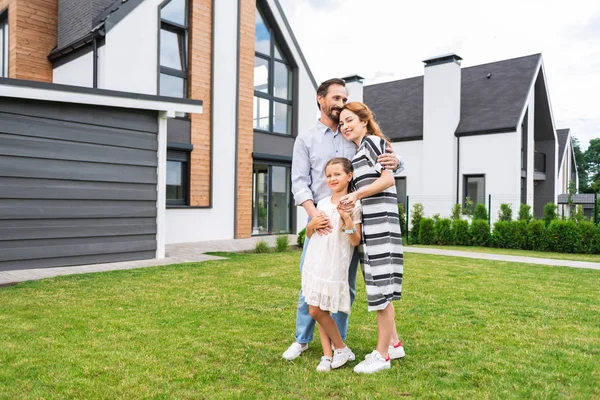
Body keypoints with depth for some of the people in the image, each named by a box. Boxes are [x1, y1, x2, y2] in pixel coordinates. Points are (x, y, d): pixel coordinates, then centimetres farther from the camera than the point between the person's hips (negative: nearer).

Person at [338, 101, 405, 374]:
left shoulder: (372, 141, -3)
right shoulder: (357, 152, 22)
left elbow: (388, 179, -13)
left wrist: (356, 194, -20)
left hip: (379, 223, -10)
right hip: (367, 225, 10)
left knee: (380, 286, -5)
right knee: (379, 286, 14)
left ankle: (382, 354, 3)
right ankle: (394, 343, 25)